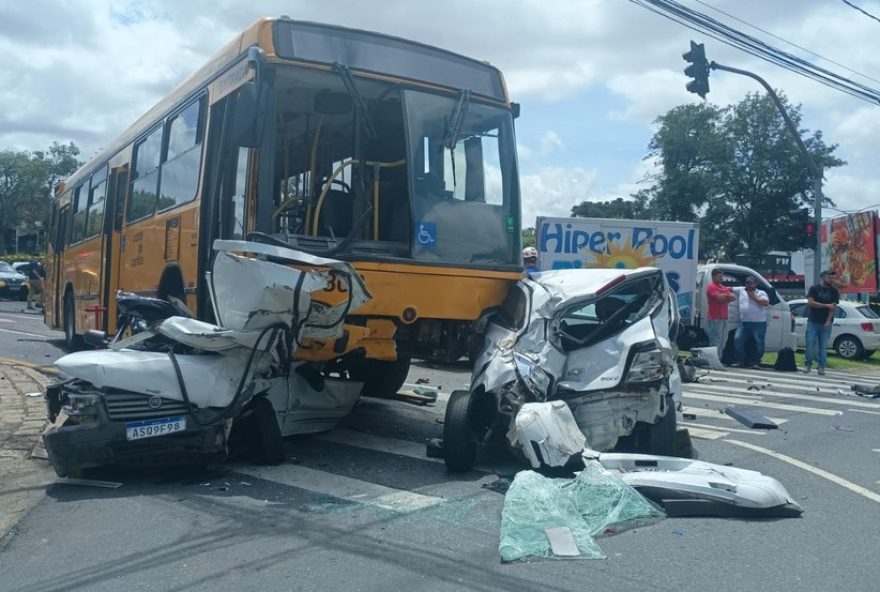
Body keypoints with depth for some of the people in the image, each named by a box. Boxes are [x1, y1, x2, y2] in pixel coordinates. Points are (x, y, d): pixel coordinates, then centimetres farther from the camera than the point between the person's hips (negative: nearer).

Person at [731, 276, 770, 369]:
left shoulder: (761, 293, 2)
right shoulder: (741, 290, 12)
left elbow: (766, 303, -13)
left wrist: (754, 297, -11)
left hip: (759, 323, -3)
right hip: (744, 323, 4)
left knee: (759, 343, -3)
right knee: (737, 340, -3)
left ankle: (756, 362, 6)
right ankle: (740, 361, 6)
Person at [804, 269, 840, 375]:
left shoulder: (834, 291, 7)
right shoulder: (814, 288, 3)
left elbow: (833, 307, 0)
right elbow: (810, 302, -9)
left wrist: (828, 321, -11)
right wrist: (826, 305, -13)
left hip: (826, 323, 1)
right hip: (813, 322, -1)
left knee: (823, 346, 1)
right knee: (810, 344, -2)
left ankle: (821, 367, 6)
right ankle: (808, 364, 11)